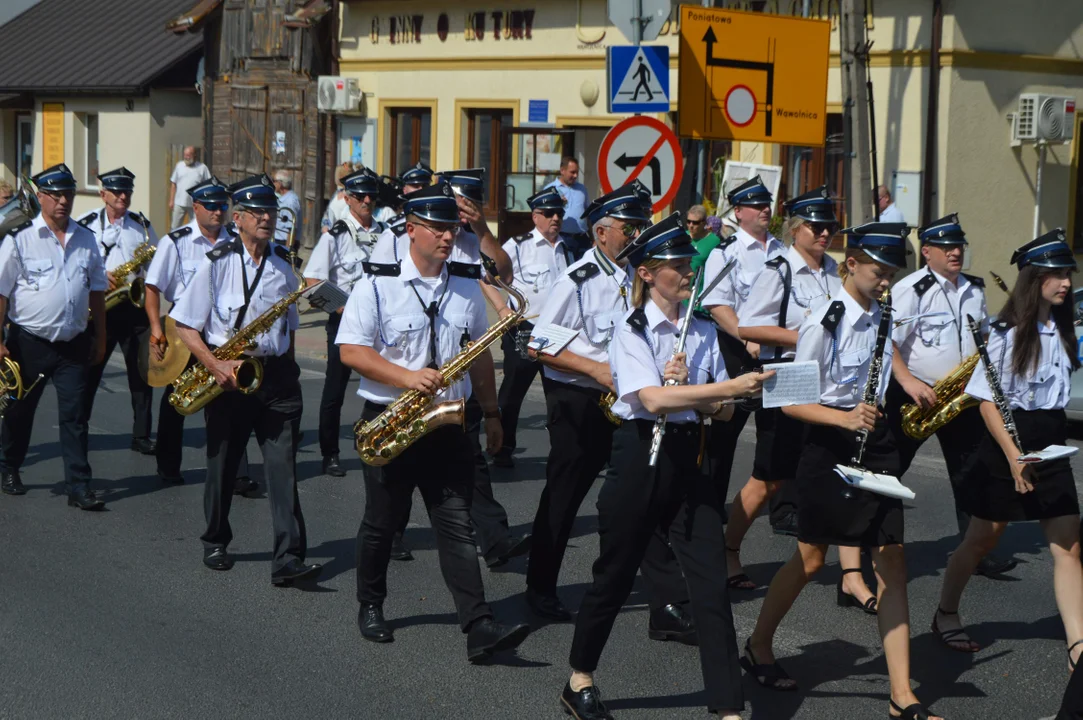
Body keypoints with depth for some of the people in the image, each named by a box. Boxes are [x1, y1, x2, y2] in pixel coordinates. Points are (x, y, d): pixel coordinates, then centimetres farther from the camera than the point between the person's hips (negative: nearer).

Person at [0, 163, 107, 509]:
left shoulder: (85, 239, 8)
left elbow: (97, 290, 14)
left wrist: (100, 337, 12)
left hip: (73, 344, 2)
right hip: (29, 342, -2)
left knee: (74, 416, -2)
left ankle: (79, 487, -2)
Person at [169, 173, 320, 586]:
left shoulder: (283, 265, 9)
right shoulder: (217, 263, -3)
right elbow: (185, 325, -4)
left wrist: (285, 365, 7)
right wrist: (214, 365, -16)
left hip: (276, 376, 2)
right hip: (227, 377, -2)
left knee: (282, 466, -8)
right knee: (223, 465, 10)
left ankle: (288, 559, -14)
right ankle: (215, 543, 31)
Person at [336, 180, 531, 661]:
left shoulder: (467, 286, 8)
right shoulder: (378, 285, -7)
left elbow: (479, 354, 16)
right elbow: (350, 350, -11)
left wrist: (491, 412, 13)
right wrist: (407, 377, -20)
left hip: (447, 422, 3)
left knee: (457, 525, -3)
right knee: (383, 521, 11)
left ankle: (480, 629, -10)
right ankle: (370, 606, 33)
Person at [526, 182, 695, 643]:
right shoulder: (578, 281, -10)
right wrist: (595, 369, -20)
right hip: (578, 403, -4)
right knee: (564, 496, 8)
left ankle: (669, 606, -3)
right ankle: (540, 588, 28)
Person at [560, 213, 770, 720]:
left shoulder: (702, 331, 9)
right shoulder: (631, 329, -7)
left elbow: (720, 411, 8)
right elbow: (653, 399, -23)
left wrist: (683, 382, -12)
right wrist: (728, 387, -30)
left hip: (688, 459, 4)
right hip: (640, 455, -4)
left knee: (712, 586, -3)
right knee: (615, 576, 9)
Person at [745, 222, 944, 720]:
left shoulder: (885, 320, 7)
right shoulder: (823, 324, -12)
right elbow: (791, 402, -12)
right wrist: (843, 419, -25)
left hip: (876, 445, 5)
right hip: (828, 449, -5)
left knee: (891, 564, -1)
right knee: (811, 559, 5)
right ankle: (758, 648, 30)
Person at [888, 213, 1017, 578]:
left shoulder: (975, 289, 10)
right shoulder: (910, 289, -10)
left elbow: (985, 335, 24)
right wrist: (909, 383, -25)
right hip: (915, 396, -5)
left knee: (971, 475, 2)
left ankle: (977, 551, 4)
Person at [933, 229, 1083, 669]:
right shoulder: (1006, 332, -10)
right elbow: (987, 401, -12)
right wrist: (1013, 457, -19)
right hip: (1006, 444, -5)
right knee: (983, 539, 8)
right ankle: (945, 616, 30)